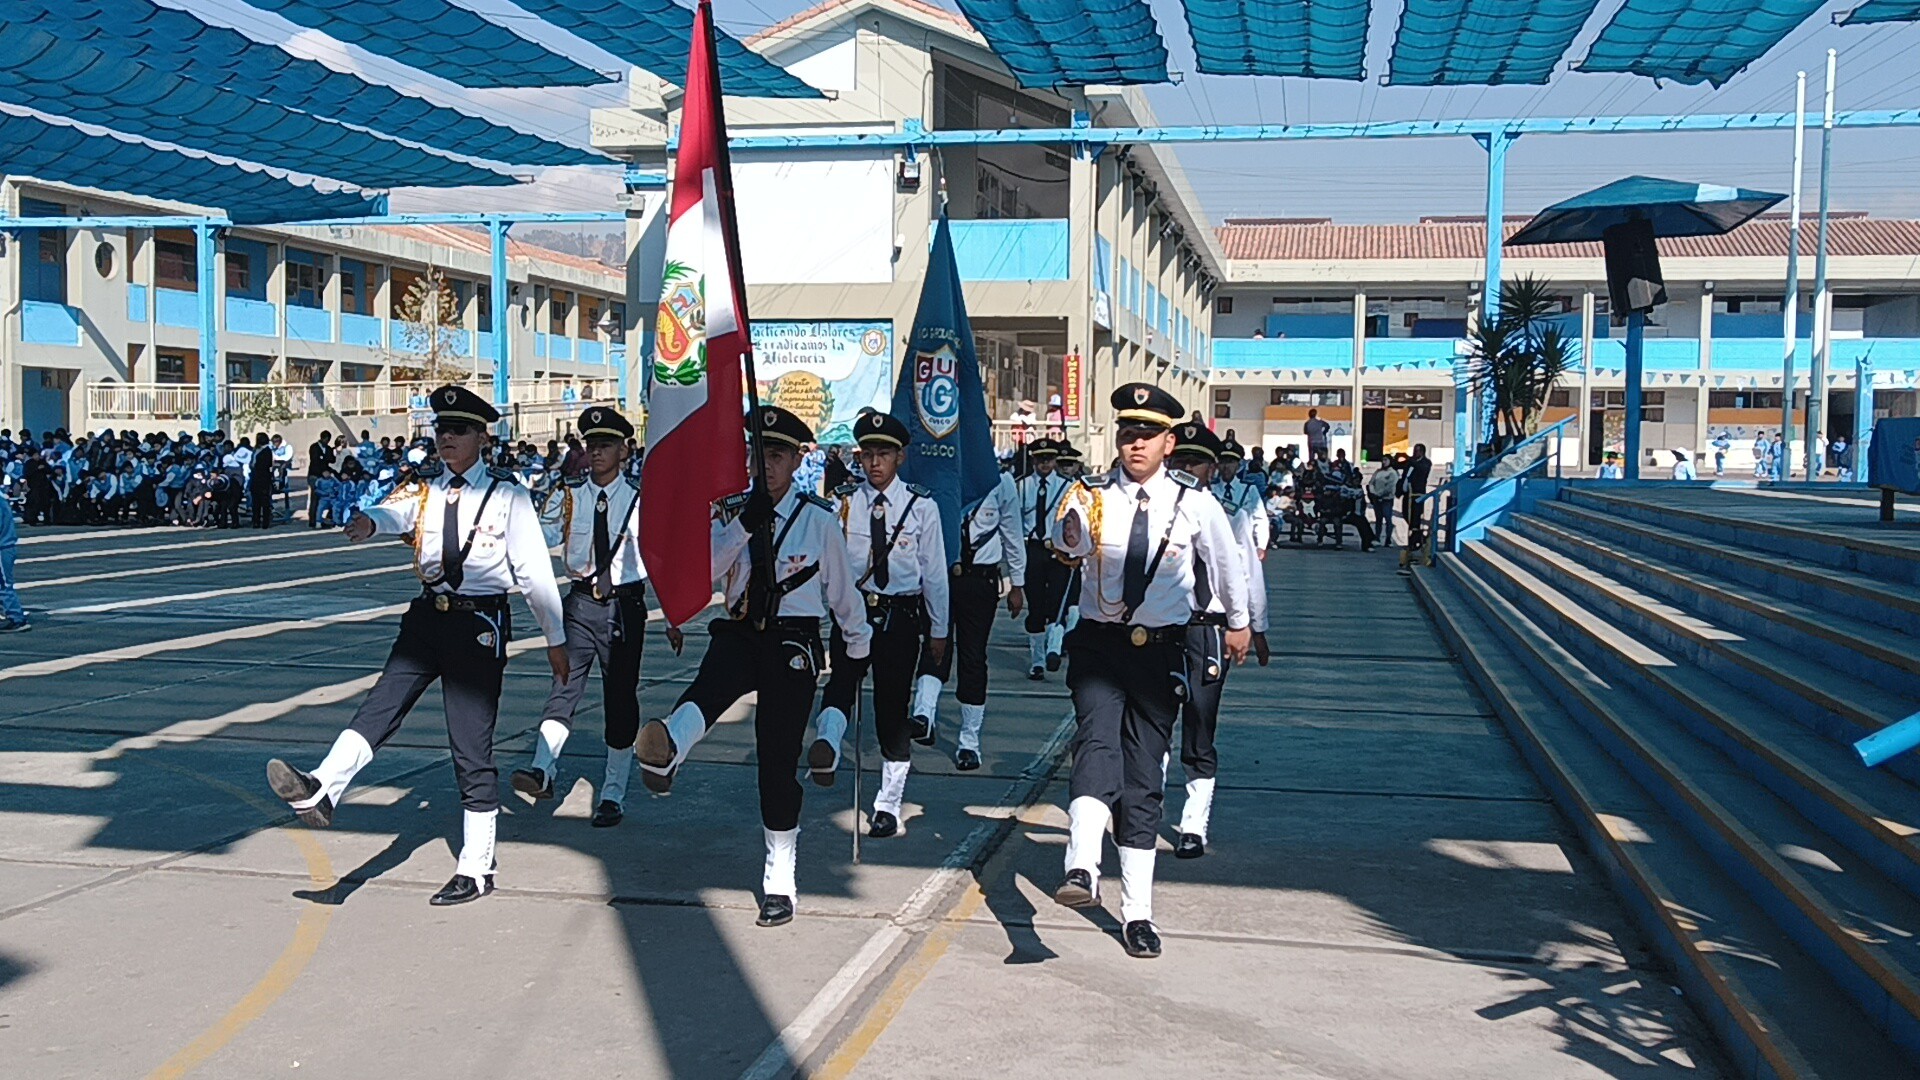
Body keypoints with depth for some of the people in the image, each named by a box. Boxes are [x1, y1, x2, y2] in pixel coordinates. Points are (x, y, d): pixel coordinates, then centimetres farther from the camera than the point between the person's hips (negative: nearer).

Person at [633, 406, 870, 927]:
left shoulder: (819, 519, -1)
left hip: (794, 645, -2)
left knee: (778, 761, 2)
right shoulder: (730, 511, 7)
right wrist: (744, 525, -21)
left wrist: (862, 651, 22)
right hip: (738, 635, 2)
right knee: (712, 684, -35)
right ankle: (665, 752, -66)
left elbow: (843, 590, 11)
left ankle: (779, 883, 15)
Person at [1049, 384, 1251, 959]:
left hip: (1160, 651, 1)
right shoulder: (1093, 496, -6)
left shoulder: (1194, 503, -3)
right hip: (1099, 645, -1)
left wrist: (1238, 622, 27)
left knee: (1145, 778, 7)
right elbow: (1066, 540, -27)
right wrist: (1071, 533, -51)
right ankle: (1082, 871, -42)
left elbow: (1225, 559, 14)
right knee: (1098, 744, -26)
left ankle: (1137, 912, 14)